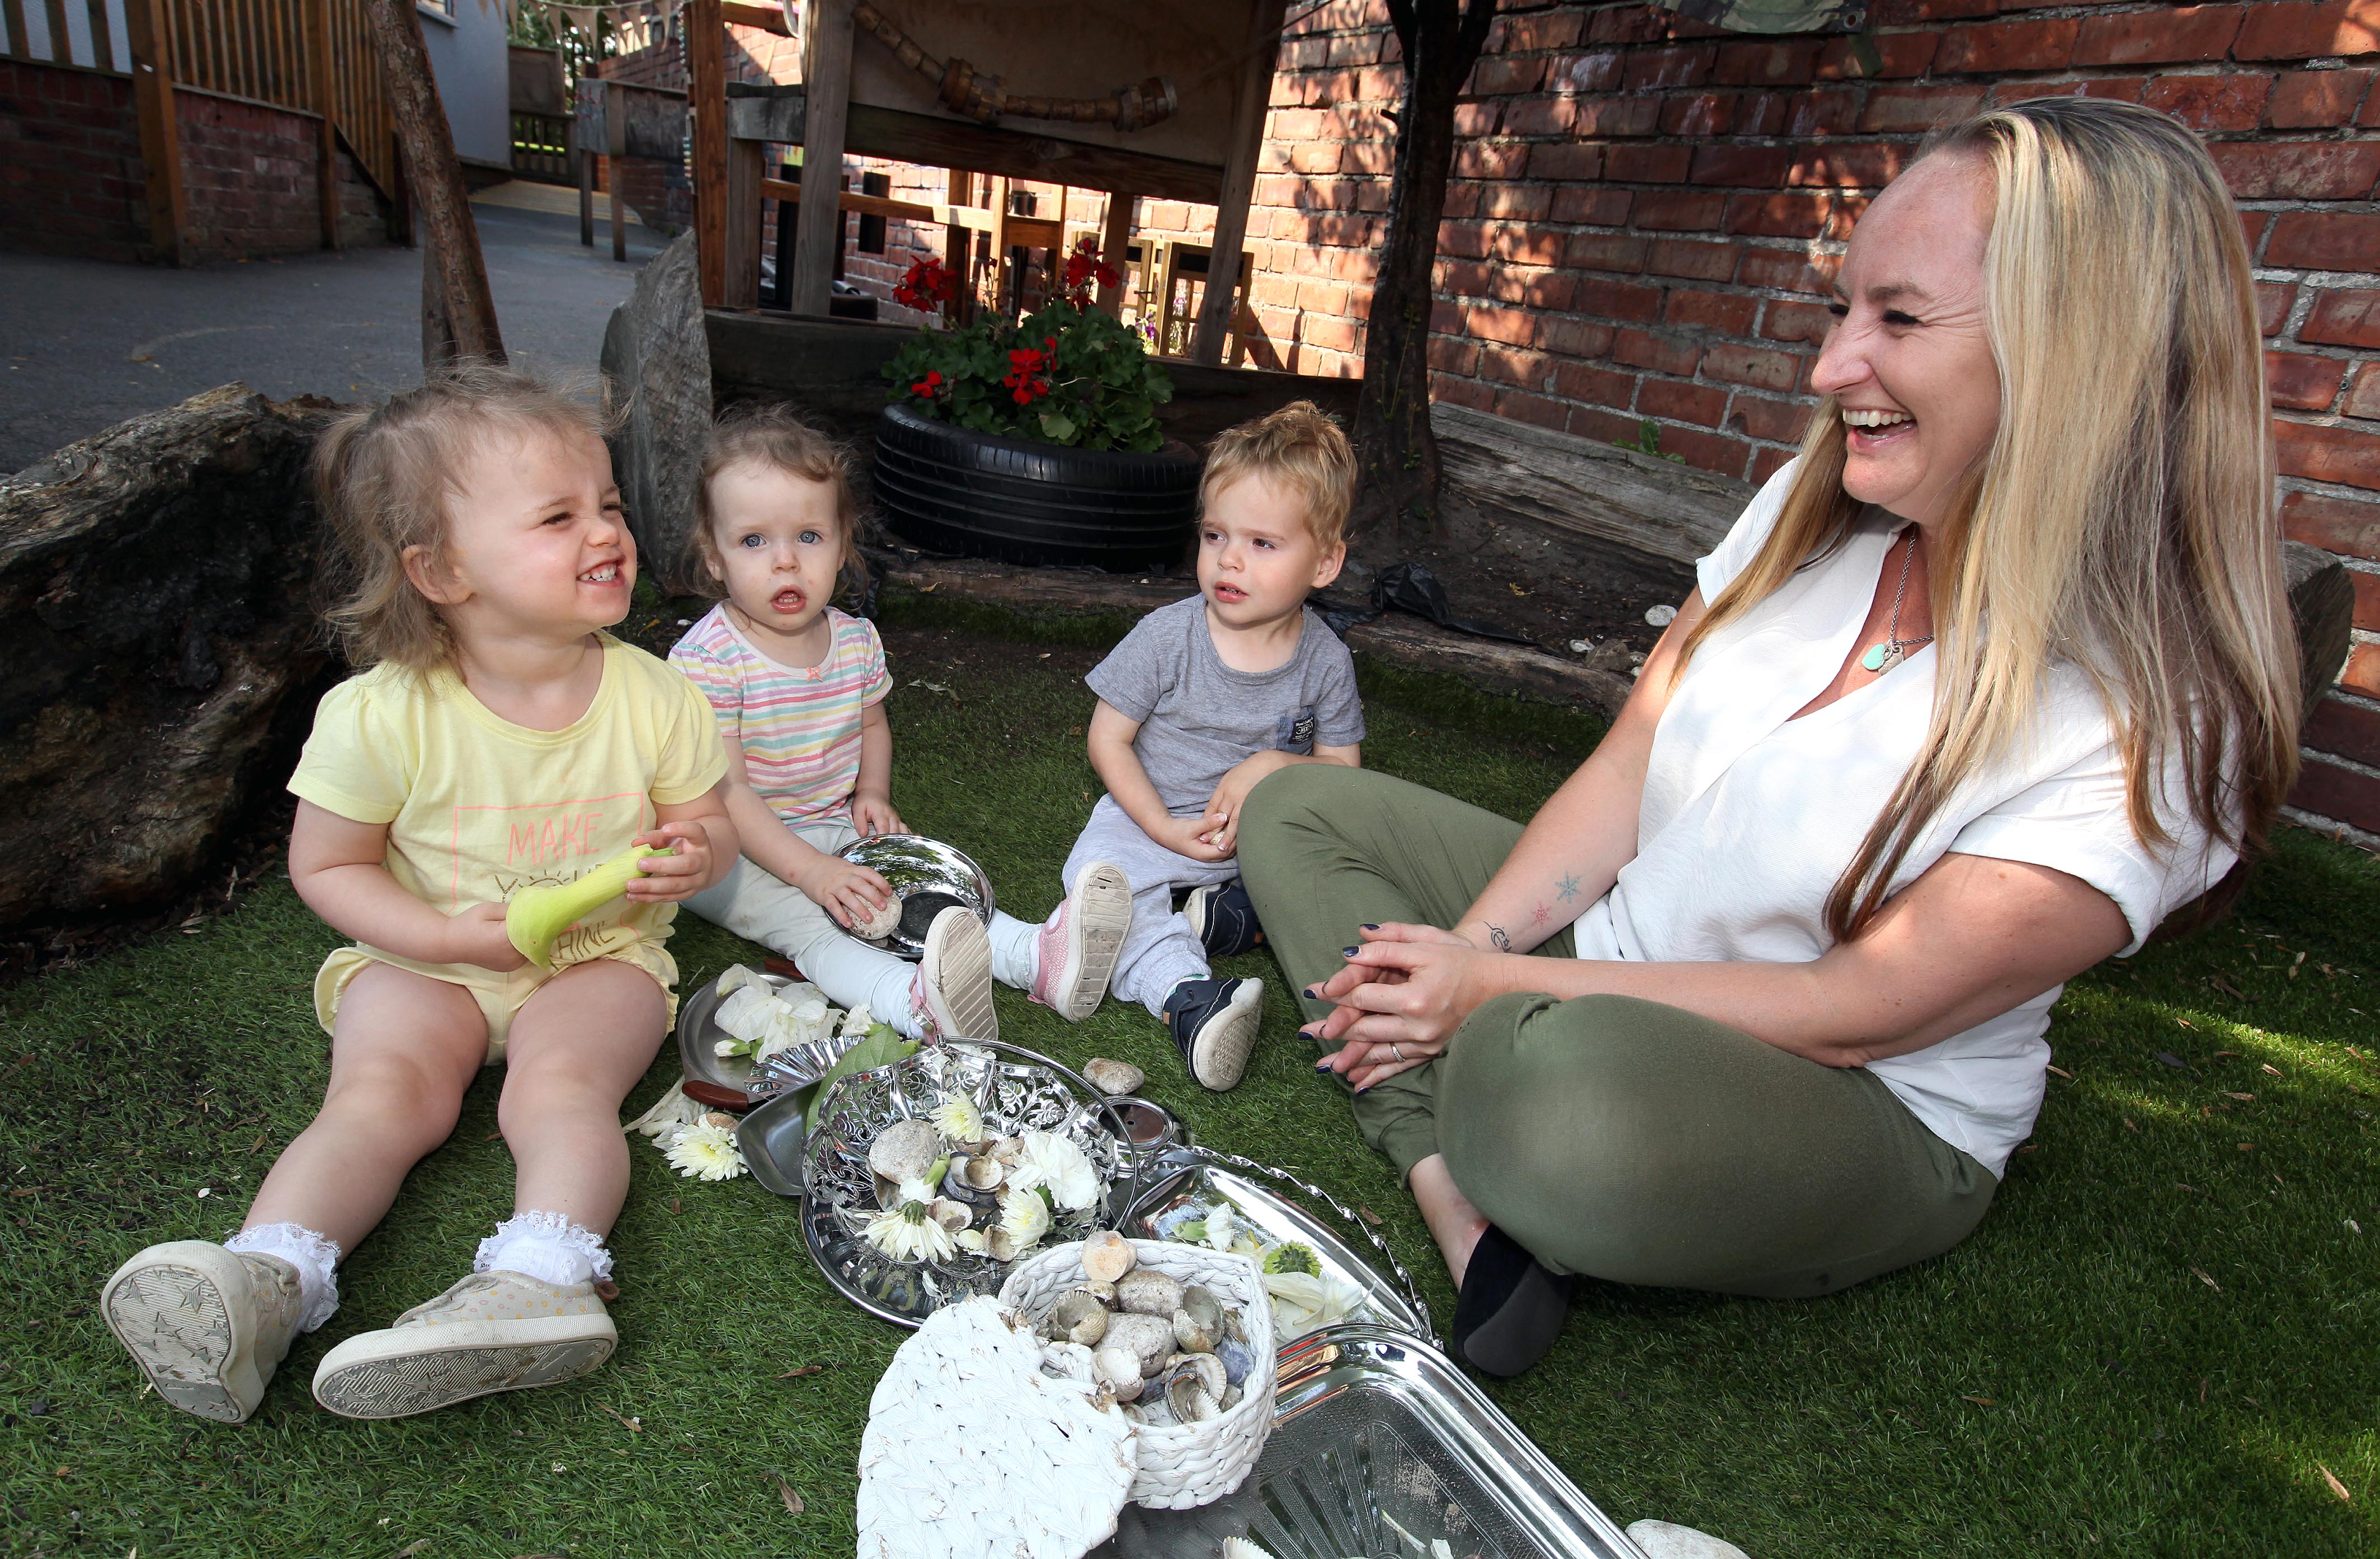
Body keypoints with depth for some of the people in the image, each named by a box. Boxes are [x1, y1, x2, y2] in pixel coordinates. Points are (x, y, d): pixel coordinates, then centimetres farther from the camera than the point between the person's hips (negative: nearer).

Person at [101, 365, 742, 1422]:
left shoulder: (653, 699, -9)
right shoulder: (381, 716, -14)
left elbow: (707, 827, 4)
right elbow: (326, 866, -2)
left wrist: (692, 854, -22)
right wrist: (441, 933, -18)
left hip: (602, 955, -1)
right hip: (428, 960, 1)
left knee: (558, 1086, -26)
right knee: (383, 1088, -23)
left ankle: (541, 1276, -38)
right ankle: (266, 1277, -30)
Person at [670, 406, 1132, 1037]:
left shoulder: (857, 641, 0)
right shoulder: (707, 659, -19)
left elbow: (872, 724, 19)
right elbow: (726, 792, -21)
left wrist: (872, 792, -2)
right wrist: (810, 871, -27)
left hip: (837, 829, 6)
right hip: (737, 852, -6)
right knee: (806, 926, -31)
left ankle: (1039, 955, -27)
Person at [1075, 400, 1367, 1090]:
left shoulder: (1326, 660, -8)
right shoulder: (1167, 634, -13)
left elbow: (1343, 765, 0)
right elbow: (1108, 737, -7)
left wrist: (1273, 766, -21)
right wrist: (1164, 829, -16)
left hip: (1268, 829, 2)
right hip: (1155, 818, -1)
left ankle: (1233, 915, -25)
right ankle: (1187, 997, -44)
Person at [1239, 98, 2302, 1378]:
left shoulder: (2151, 728, -22)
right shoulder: (1809, 514, -2)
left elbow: (1860, 1012, -21)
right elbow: (1626, 769, -1)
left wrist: (1501, 988, -21)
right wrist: (1465, 952, -14)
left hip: (1866, 1121, -7)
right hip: (1611, 949, 7)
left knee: (1570, 1080, -42)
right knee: (1297, 809, -2)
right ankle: (1466, 1216, -17)